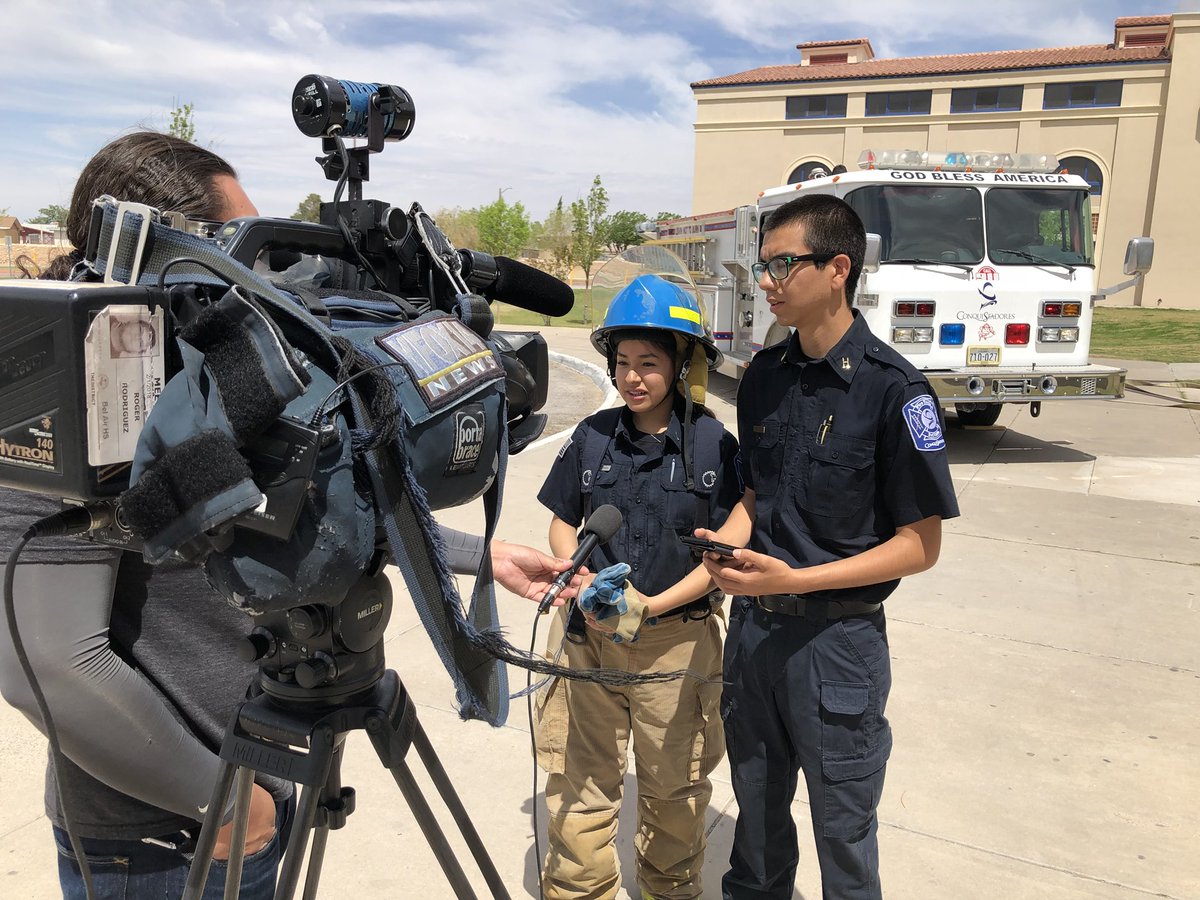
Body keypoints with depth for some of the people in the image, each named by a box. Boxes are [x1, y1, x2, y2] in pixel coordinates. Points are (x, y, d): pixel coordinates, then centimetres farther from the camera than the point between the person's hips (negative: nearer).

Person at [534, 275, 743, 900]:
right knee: (578, 779, 12)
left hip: (677, 639, -1)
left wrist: (650, 606, -18)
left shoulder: (713, 445, -8)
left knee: (674, 784, 16)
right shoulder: (593, 437, 0)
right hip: (588, 636, 2)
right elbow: (561, 523, 9)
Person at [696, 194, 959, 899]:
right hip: (753, 624, 6)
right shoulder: (765, 375, 3)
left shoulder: (893, 390, -16)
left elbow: (920, 544, -13)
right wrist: (729, 539, -7)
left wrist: (796, 579, -22)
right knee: (756, 802, 23)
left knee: (842, 828, 14)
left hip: (838, 635, -5)